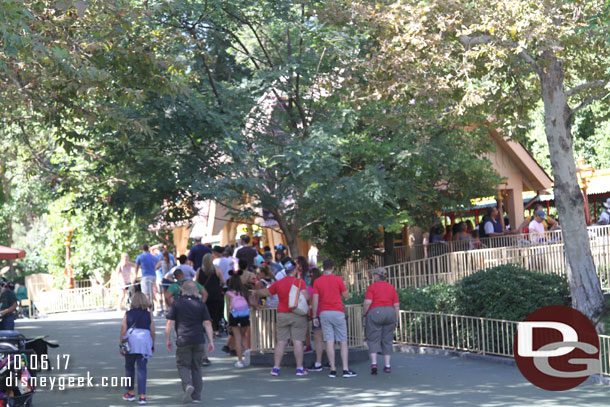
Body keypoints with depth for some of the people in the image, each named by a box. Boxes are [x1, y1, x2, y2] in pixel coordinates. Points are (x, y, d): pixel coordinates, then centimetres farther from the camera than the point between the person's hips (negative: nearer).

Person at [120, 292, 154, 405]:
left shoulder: (128, 314, 2)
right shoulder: (148, 314, 3)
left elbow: (123, 330, -1)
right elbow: (152, 331, 3)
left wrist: (121, 344, 7)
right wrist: (153, 345, 13)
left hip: (130, 343, 0)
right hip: (144, 343, 0)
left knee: (129, 367, 16)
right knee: (142, 369, 0)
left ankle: (130, 392, 23)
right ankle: (142, 396, -8)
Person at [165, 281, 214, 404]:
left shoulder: (176, 304, 0)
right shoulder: (201, 305, 6)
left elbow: (170, 323, -2)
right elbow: (207, 323, 2)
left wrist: (168, 339, 7)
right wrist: (211, 341, 4)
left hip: (183, 340, -3)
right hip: (199, 341, 3)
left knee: (183, 365, 6)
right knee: (196, 367, 11)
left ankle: (188, 385, -22)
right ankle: (196, 396, 11)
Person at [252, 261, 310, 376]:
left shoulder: (278, 283, 6)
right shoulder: (300, 282, -6)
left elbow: (266, 292, 20)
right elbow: (305, 297, -17)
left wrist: (255, 292, 39)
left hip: (282, 315, 3)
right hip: (298, 315, -3)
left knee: (281, 342, 7)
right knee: (298, 341, -2)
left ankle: (276, 368, 7)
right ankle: (300, 368, -1)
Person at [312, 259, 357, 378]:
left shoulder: (317, 281, 4)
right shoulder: (338, 279, -2)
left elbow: (315, 300, 0)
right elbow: (346, 296, 3)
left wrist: (315, 317, 5)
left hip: (324, 313, 2)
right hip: (337, 313, -2)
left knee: (329, 342, -1)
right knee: (343, 342, 3)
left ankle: (333, 370, -4)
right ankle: (346, 369, -2)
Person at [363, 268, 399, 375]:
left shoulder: (372, 287, -4)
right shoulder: (391, 287, 9)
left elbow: (367, 303, -14)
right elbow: (396, 305, 5)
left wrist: (364, 315, -1)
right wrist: (396, 320, 10)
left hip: (375, 314, -4)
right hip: (389, 314, 4)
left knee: (373, 341, 3)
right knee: (387, 341, 12)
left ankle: (373, 364, -13)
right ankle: (387, 366, 7)